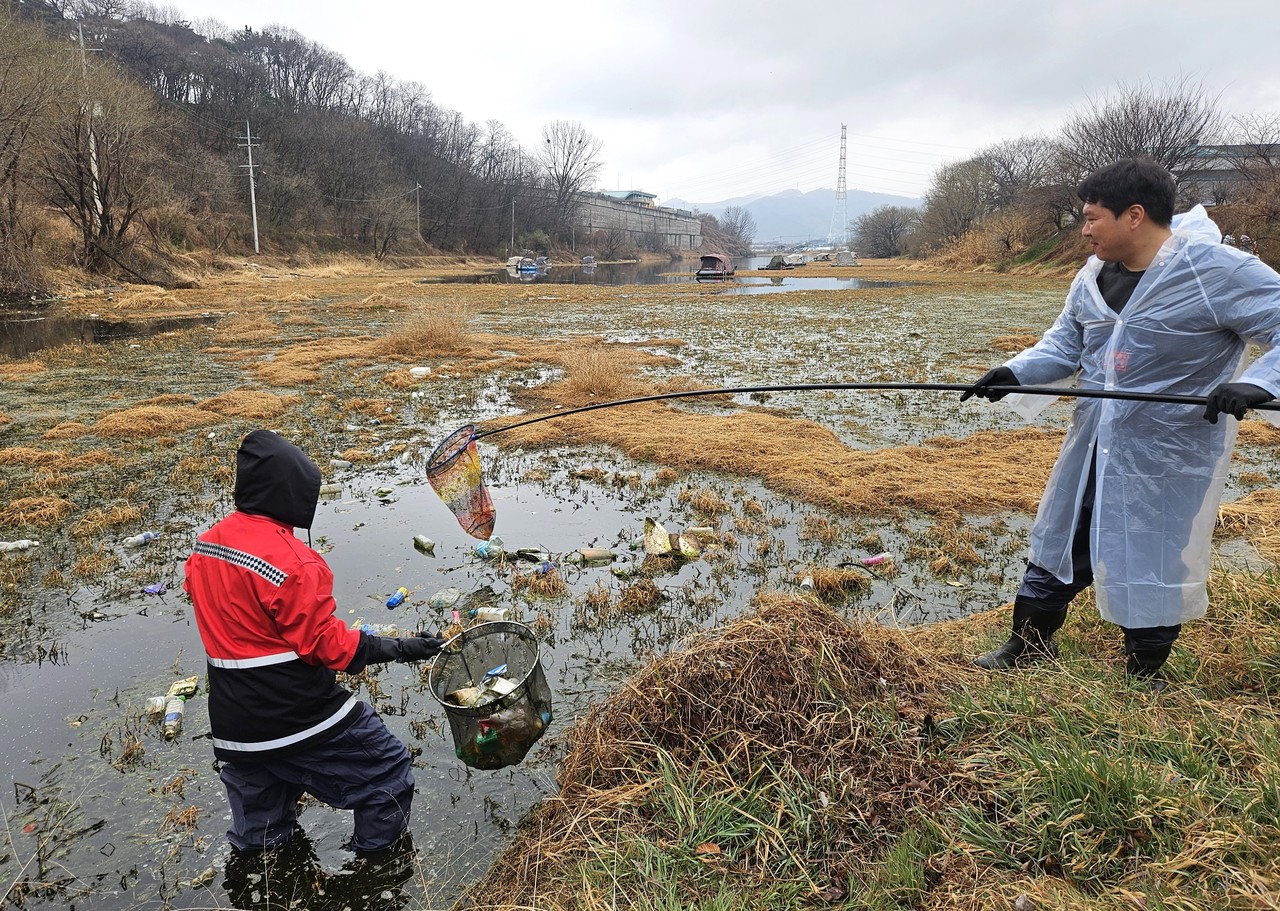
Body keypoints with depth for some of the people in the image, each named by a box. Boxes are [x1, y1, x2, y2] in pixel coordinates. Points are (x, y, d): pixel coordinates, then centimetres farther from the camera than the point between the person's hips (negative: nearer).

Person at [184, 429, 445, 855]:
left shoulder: (205, 546, 1)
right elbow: (326, 644, -18)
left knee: (256, 834, 28)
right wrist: (399, 649, -12)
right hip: (302, 719, -8)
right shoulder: (294, 563, -24)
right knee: (386, 771, 12)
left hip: (233, 724, 8)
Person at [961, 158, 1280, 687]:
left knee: (1153, 564, 6)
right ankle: (1028, 649, 31)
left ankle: (1143, 676, 28)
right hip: (1091, 449, 6)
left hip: (1168, 458, -6)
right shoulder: (1094, 275, 4)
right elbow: (1065, 344, 10)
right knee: (1059, 544, 14)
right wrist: (1015, 372, -6)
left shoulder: (1219, 271, -17)